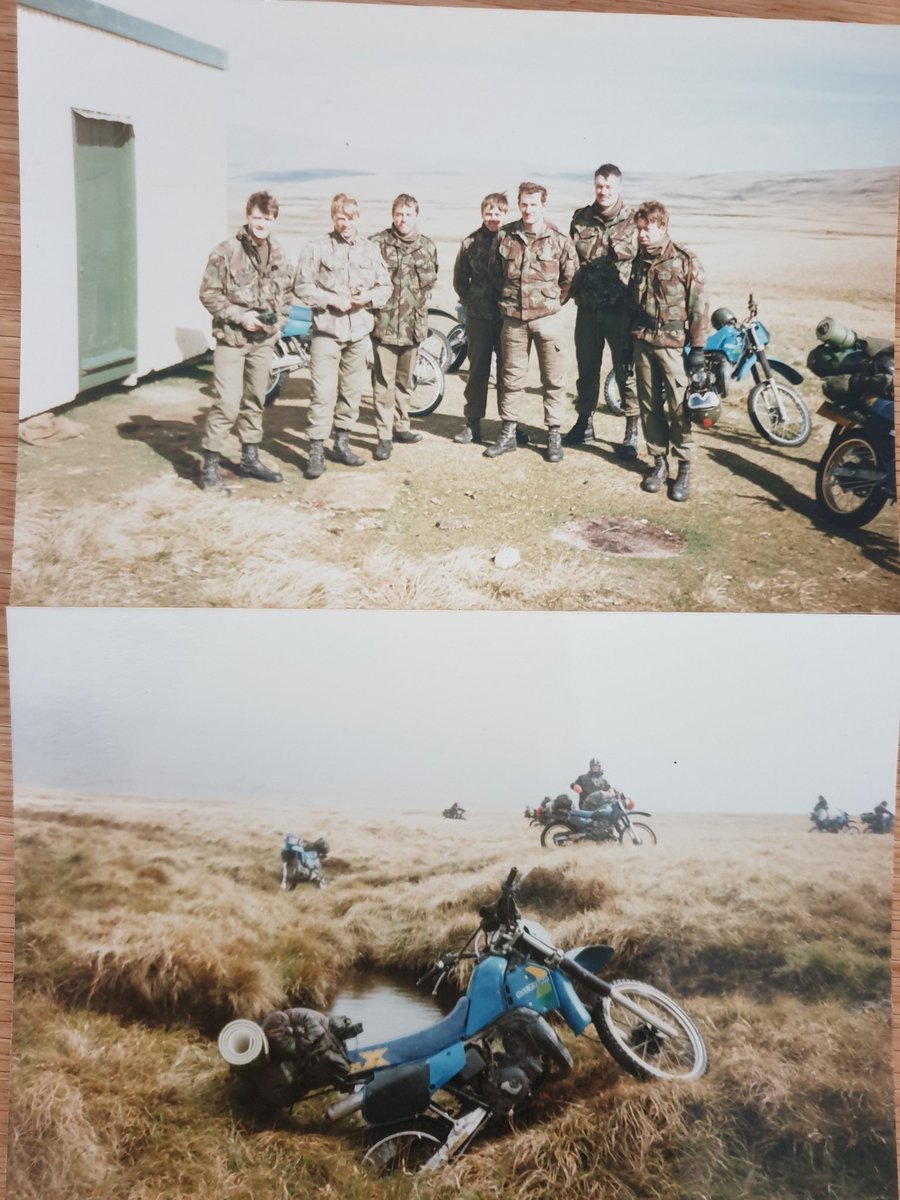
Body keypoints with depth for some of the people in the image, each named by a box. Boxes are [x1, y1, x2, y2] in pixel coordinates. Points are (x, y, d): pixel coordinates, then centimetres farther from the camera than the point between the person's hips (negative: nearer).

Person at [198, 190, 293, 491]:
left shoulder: (279, 256, 8)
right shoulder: (226, 251, -9)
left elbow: (286, 295, 18)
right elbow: (208, 293, -8)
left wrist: (278, 319, 0)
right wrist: (239, 316, -16)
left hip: (264, 340, 6)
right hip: (231, 338, -6)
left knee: (255, 402, 14)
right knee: (227, 403, -11)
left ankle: (250, 459, 27)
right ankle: (210, 465, -2)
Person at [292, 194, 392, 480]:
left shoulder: (370, 249, 9)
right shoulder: (317, 247, -2)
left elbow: (385, 286, 14)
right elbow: (301, 286, -3)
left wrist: (368, 297, -6)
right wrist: (331, 299, -13)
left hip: (359, 331, 4)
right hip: (327, 330, -4)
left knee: (352, 391, 11)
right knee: (323, 392, -9)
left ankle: (342, 443, 25)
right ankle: (316, 452, -3)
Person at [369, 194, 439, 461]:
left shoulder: (428, 246, 7)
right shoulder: (377, 244, -7)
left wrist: (420, 299, 9)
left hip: (414, 324, 4)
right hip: (385, 323, -4)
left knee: (405, 380, 15)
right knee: (384, 382, -5)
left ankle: (401, 426, 28)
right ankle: (384, 436, -1)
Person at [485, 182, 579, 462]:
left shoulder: (559, 239, -5)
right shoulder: (504, 236, 1)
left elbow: (570, 278, 4)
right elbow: (494, 271, 14)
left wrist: (553, 302, 7)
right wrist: (507, 298, 12)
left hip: (547, 318, -2)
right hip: (513, 318, 2)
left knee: (554, 379, 2)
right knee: (511, 377, 10)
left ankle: (554, 436, 12)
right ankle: (508, 434, 19)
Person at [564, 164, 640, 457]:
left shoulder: (633, 222, -3)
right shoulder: (580, 218, 7)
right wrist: (575, 290, 5)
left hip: (620, 309, -4)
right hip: (587, 307, 4)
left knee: (626, 370, -1)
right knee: (586, 367, 14)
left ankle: (632, 432, 7)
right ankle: (584, 424, 27)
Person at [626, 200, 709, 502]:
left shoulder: (686, 261, -8)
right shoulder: (639, 261, 9)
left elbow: (699, 306, -8)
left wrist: (697, 347, -11)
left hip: (673, 344, -5)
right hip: (642, 342, 5)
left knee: (678, 407, -5)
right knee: (649, 406, 8)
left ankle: (684, 468, 5)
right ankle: (659, 462, 19)